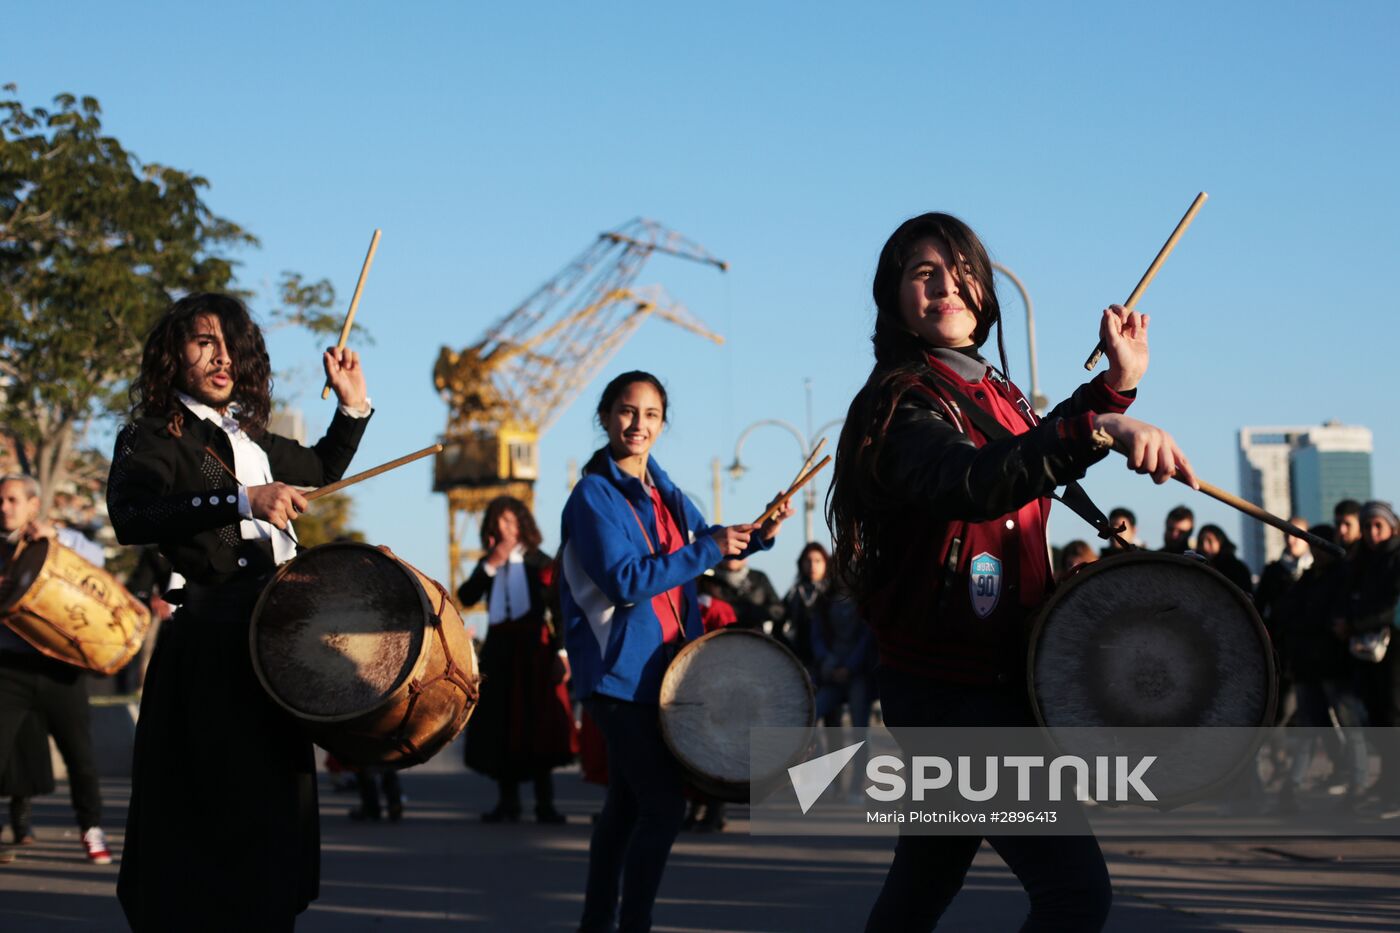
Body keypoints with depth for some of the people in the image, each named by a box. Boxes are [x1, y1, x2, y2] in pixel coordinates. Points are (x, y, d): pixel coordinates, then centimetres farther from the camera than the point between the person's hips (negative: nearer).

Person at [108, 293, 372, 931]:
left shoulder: (251, 437, 17)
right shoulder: (153, 437, -6)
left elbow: (321, 471, 35)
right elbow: (129, 518, -27)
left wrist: (353, 406, 20)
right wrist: (239, 501, -34)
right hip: (213, 639, -8)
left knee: (276, 801, 13)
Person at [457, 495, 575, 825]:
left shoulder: (540, 562, 1)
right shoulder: (487, 564, 13)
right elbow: (466, 597, -3)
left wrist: (561, 652, -12)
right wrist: (491, 565, -11)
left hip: (534, 649, -4)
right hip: (498, 649, 4)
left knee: (539, 724, -5)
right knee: (500, 728, 4)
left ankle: (544, 803, -1)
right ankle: (508, 801, 12)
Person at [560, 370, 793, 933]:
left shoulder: (663, 491, 11)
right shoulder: (593, 495, -12)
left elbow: (702, 542, 24)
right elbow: (624, 581, -22)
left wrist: (756, 536, 4)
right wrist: (711, 548, -21)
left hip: (662, 668, 8)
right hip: (621, 672, -8)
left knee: (628, 803, 13)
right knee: (663, 804, -12)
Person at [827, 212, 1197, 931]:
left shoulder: (996, 393, 10)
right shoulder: (904, 404, -16)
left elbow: (1033, 454, 31)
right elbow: (969, 483, -38)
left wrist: (1115, 384, 20)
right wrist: (1095, 431, -52)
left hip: (1001, 680, 9)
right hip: (948, 692, -9)